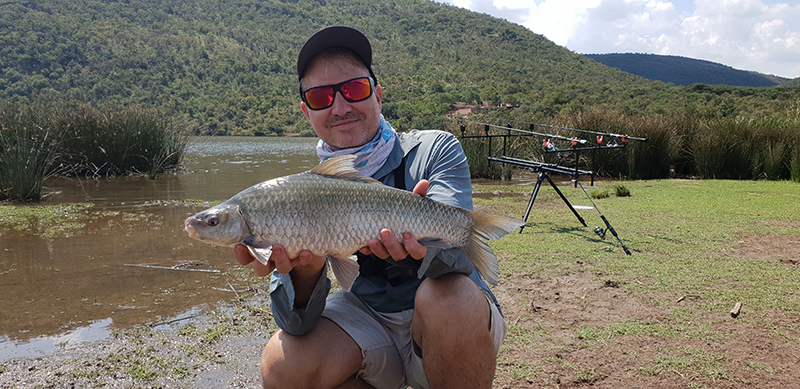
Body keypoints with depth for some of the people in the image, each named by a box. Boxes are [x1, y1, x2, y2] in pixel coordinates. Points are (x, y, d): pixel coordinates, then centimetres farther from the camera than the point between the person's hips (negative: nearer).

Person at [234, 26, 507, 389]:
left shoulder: (436, 150, -10)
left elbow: (453, 250, -26)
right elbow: (296, 324, -15)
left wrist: (419, 243, -50)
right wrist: (305, 271, -38)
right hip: (368, 315, 3)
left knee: (447, 295, -35)